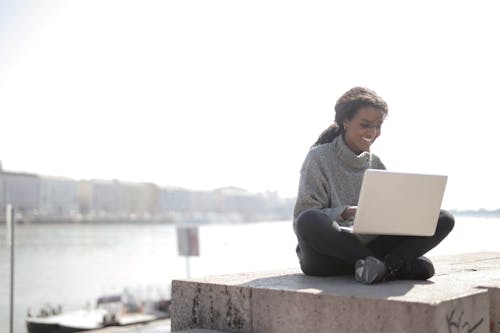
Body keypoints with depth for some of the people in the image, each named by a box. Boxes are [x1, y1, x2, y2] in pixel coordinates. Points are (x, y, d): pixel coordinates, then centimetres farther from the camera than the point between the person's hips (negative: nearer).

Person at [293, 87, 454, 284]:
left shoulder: (375, 164, 13)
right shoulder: (319, 158, -2)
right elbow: (303, 217, -11)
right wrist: (345, 213, -28)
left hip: (367, 248, 4)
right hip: (327, 255, -4)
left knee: (444, 219, -10)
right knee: (310, 220, -40)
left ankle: (384, 267, -33)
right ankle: (398, 265, -31)